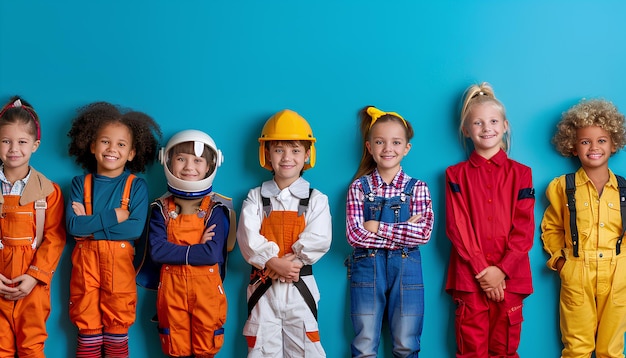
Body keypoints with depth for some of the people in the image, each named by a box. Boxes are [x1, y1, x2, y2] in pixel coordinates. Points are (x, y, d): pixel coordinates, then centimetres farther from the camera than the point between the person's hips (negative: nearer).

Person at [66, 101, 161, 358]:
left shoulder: (136, 185, -2)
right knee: (87, 320, 8)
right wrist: (113, 216, -16)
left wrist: (90, 224, -14)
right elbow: (73, 226, -10)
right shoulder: (81, 183, 2)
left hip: (120, 261, -1)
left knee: (118, 320, 7)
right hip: (86, 259, 1)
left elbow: (136, 228, -14)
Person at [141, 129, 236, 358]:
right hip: (172, 286, 2)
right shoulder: (162, 208, 1)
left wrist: (174, 251, -13)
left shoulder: (216, 209, -4)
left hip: (206, 287, -1)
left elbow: (212, 254, -16)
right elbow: (156, 251, -12)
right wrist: (197, 249, -15)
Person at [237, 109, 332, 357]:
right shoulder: (256, 197, 4)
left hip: (300, 288, -1)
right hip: (263, 287, 1)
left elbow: (319, 240, -12)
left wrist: (289, 262, -19)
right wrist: (274, 263, -22)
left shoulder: (316, 199, 1)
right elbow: (248, 238, -10)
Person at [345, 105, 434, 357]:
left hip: (406, 269, 0)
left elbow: (424, 233, -11)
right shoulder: (359, 187, 1)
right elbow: (354, 235, -10)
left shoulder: (417, 188, 2)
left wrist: (377, 227, -15)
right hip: (367, 268, 0)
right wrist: (406, 232, -13)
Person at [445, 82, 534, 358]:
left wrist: (501, 270, -10)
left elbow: (524, 228, 1)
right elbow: (457, 228, -1)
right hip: (470, 276, 0)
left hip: (509, 277, 1)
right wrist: (482, 270, -10)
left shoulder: (520, 173, 7)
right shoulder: (456, 175, 7)